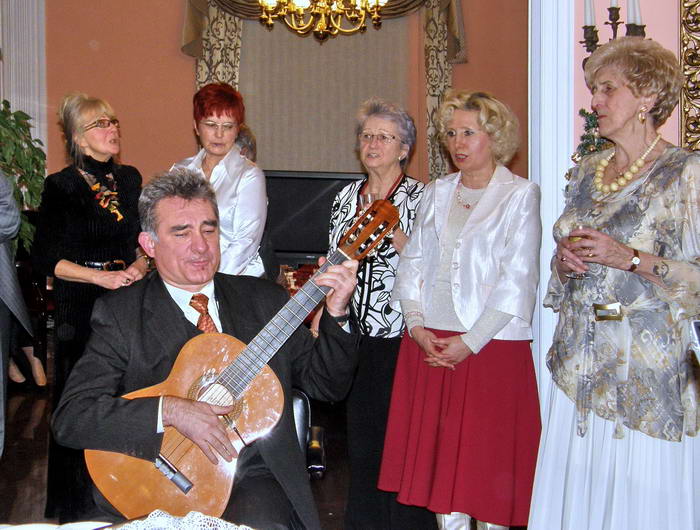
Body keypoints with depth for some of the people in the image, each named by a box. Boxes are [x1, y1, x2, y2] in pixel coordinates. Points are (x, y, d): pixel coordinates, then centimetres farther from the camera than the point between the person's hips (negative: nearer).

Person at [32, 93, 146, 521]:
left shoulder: (129, 178, 8)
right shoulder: (61, 187, -6)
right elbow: (44, 258, -9)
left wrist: (140, 265, -4)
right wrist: (102, 277, -15)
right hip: (80, 306, -4)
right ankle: (79, 501, 16)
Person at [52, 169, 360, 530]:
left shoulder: (264, 298, 11)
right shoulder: (120, 313, 0)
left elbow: (329, 386, 12)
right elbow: (69, 418, -9)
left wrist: (336, 313, -5)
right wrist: (171, 410, -20)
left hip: (256, 476, 2)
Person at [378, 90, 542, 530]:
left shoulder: (520, 195, -3)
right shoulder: (437, 192, 13)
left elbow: (518, 279, -10)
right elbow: (413, 262, 10)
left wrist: (470, 342, -15)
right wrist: (417, 325, -5)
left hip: (491, 344, -5)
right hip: (429, 343, 5)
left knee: (487, 456, 2)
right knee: (438, 450, 9)